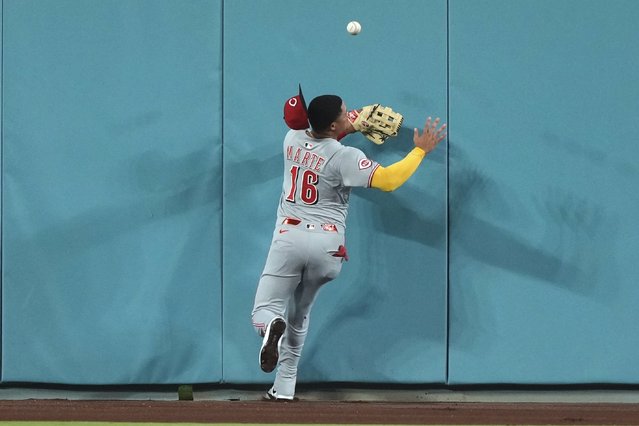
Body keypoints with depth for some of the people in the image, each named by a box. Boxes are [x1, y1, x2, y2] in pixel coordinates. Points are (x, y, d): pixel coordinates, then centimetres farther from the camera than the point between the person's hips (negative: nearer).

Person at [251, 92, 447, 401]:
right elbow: (388, 180, -17)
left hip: (289, 236, 1)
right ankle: (284, 389, 18)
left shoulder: (292, 139, 6)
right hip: (326, 243, -1)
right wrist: (421, 150, -6)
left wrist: (354, 126, 27)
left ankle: (271, 327, -37)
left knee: (264, 310, 1)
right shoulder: (344, 157, -10)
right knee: (298, 316, 19)